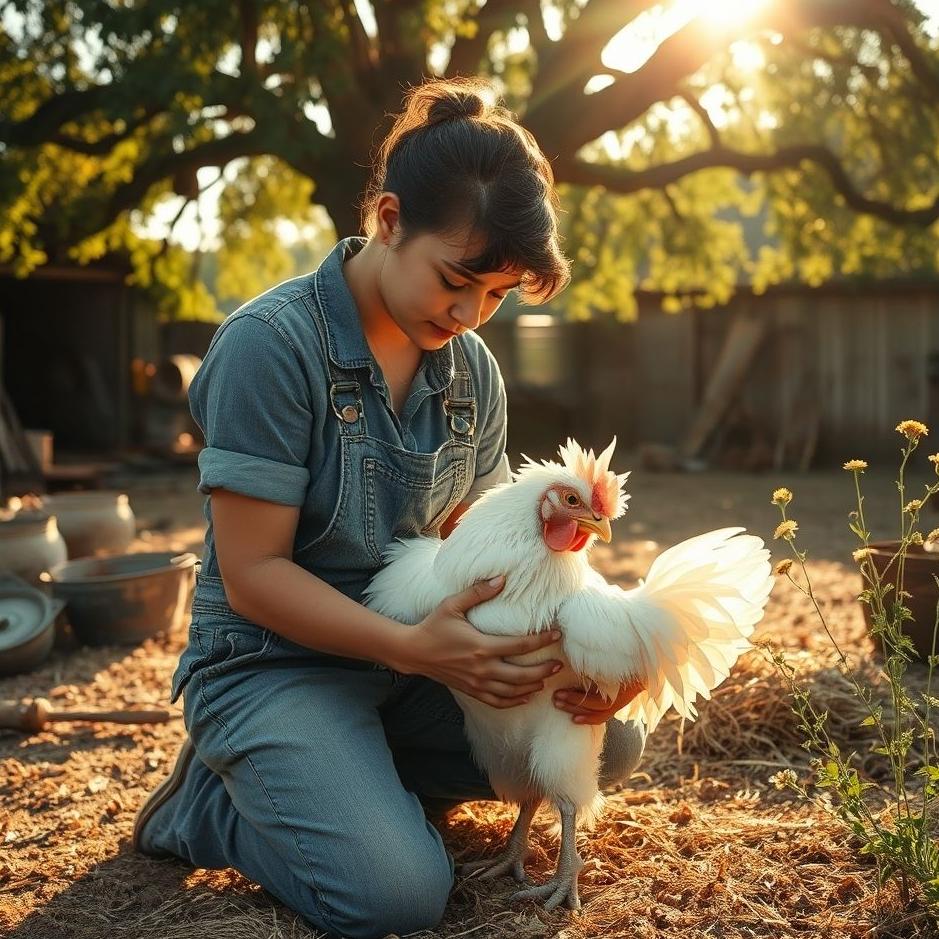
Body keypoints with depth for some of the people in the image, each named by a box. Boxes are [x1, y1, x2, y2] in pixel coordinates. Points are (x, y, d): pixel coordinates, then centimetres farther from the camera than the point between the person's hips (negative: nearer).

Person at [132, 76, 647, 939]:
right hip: (274, 664, -7)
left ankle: (369, 779, 8)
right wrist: (416, 648, -30)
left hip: (411, 654, 7)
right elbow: (252, 574, -20)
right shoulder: (269, 344, -20)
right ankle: (210, 803, 3)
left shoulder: (472, 371, 1)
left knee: (613, 743, -1)